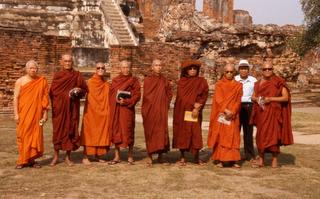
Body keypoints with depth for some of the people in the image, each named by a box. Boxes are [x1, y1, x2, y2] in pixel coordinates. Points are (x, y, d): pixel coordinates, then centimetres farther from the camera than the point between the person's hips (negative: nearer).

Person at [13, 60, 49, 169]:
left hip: (36, 114, 1)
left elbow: (45, 98, 5)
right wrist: (16, 114, -7)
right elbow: (16, 98, -1)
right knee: (23, 135, 1)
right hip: (23, 114, -1)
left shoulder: (42, 81, 4)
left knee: (35, 135, 3)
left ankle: (32, 159, 13)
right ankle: (23, 160, 11)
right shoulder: (20, 81, 1)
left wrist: (45, 113, 1)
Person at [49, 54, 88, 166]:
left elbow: (84, 90, 9)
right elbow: (52, 92, 0)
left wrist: (79, 91, -13)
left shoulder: (77, 75, 7)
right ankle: (56, 156, 13)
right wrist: (67, 94, -11)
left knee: (71, 130, 2)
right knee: (58, 130, 1)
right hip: (59, 107, 0)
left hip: (72, 108, 1)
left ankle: (68, 157, 11)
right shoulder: (57, 76, 5)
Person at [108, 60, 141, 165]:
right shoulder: (115, 80, 14)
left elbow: (137, 95, -4)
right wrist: (116, 101, -5)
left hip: (127, 109, -3)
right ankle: (117, 156, 12)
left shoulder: (134, 80, 3)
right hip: (115, 110, 4)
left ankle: (130, 157, 5)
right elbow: (110, 94, 13)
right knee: (116, 131, 4)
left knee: (128, 131, -4)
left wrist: (126, 101, -16)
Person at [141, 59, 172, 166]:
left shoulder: (164, 81, 10)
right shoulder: (147, 80, 2)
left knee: (162, 131, 0)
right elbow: (146, 95, 0)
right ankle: (150, 156, 3)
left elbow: (169, 93, 17)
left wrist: (166, 104, 5)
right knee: (150, 132, -1)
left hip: (161, 111, 2)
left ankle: (160, 155, 11)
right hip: (150, 111, -2)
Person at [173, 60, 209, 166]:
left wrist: (197, 108, -11)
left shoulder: (202, 81, 8)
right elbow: (182, 96, -5)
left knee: (196, 133, -1)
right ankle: (182, 157, 7)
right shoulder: (182, 81, 5)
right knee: (182, 133, 0)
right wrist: (193, 104, -16)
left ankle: (196, 157, 10)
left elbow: (204, 96, 0)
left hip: (195, 112, 1)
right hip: (182, 111, 0)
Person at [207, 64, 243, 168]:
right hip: (221, 115, -1)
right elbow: (218, 99, -4)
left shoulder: (238, 86, 9)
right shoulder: (219, 84, 5)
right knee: (220, 136, -2)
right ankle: (220, 160, -1)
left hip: (233, 115, 1)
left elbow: (238, 101, 2)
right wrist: (225, 110, -17)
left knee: (232, 137, 0)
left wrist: (232, 112, -13)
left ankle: (233, 160, 2)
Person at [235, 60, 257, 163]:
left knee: (248, 131, 6)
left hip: (248, 106, 1)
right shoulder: (234, 80, 1)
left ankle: (249, 155, 14)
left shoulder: (253, 80, 5)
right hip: (236, 106, -1)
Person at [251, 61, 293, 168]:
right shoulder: (258, 83, 11)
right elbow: (253, 96, 16)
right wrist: (256, 99, -8)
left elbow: (286, 97, -8)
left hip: (274, 113, -4)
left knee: (273, 134, -6)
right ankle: (261, 158, 13)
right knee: (261, 135, 4)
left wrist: (270, 99, -18)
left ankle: (275, 159, 3)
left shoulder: (279, 82, -3)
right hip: (261, 113, 4)